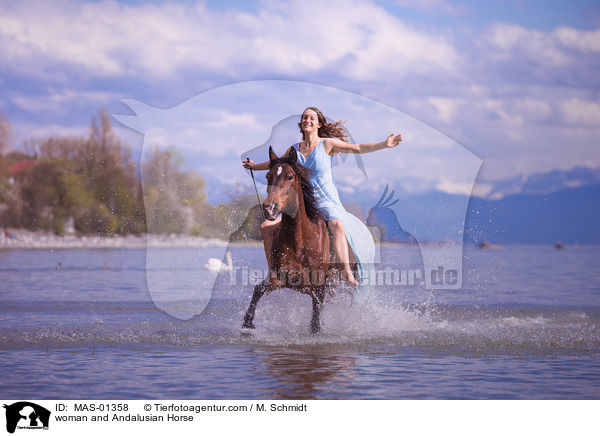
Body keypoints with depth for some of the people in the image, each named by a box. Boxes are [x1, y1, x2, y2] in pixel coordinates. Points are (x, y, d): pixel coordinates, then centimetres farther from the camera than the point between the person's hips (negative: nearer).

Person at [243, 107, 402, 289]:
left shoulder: (327, 144, -3)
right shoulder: (295, 149, 9)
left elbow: (358, 148, -9)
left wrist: (384, 144, -21)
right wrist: (255, 166, 44)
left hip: (327, 203, -5)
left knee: (337, 226, -38)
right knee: (266, 228, -8)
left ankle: (347, 274, -46)